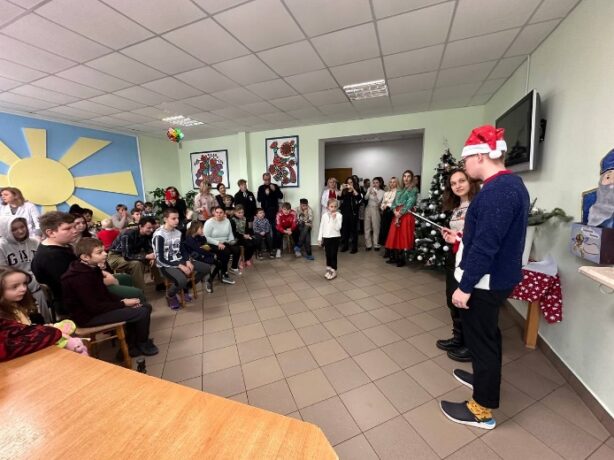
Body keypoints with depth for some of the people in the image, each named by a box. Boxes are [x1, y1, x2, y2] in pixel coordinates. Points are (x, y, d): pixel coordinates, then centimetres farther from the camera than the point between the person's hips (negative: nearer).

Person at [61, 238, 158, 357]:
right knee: (142, 313, -19)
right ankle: (143, 345, 7)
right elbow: (94, 308, -26)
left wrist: (123, 300, -4)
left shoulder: (92, 269, 4)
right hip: (89, 316, -10)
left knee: (146, 306, 7)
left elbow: (105, 294, 12)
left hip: (98, 307, 10)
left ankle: (131, 345, 16)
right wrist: (123, 304, -16)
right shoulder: (79, 278, -26)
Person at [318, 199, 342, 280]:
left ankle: (334, 271, 14)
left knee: (333, 255, 1)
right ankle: (328, 270, 28)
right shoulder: (324, 216, 2)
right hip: (326, 237, 3)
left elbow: (338, 228, -15)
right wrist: (319, 238, 6)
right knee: (328, 255, 13)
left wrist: (334, 219, -25)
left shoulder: (339, 215, -7)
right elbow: (321, 227, 6)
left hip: (335, 237, -3)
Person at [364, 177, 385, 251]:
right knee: (367, 227, 4)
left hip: (375, 209, -2)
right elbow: (365, 198, -4)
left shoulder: (382, 192, 1)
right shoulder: (369, 189, 7)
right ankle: (368, 244, 12)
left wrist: (375, 195, -24)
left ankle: (376, 244, 8)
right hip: (368, 208, 3)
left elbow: (378, 201, -9)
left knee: (375, 227, -2)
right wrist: (369, 191, -17)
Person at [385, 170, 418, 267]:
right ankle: (395, 257, 18)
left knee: (403, 237, -5)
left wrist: (400, 214, -14)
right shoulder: (400, 190, 19)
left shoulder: (413, 190, 0)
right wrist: (395, 212, -8)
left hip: (406, 216, -6)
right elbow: (394, 202, 11)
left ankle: (402, 259, 5)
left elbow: (409, 204, -12)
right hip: (397, 215, 6)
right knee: (395, 236, 7)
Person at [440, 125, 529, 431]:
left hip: (485, 281, -10)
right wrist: (463, 237, 18)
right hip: (497, 277, 10)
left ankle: (483, 409, 24)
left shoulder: (496, 191, -25)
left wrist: (465, 286, -23)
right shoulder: (510, 184, 9)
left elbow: (486, 246, -28)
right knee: (487, 334, 25)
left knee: (480, 338, 5)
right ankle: (485, 378, 47)